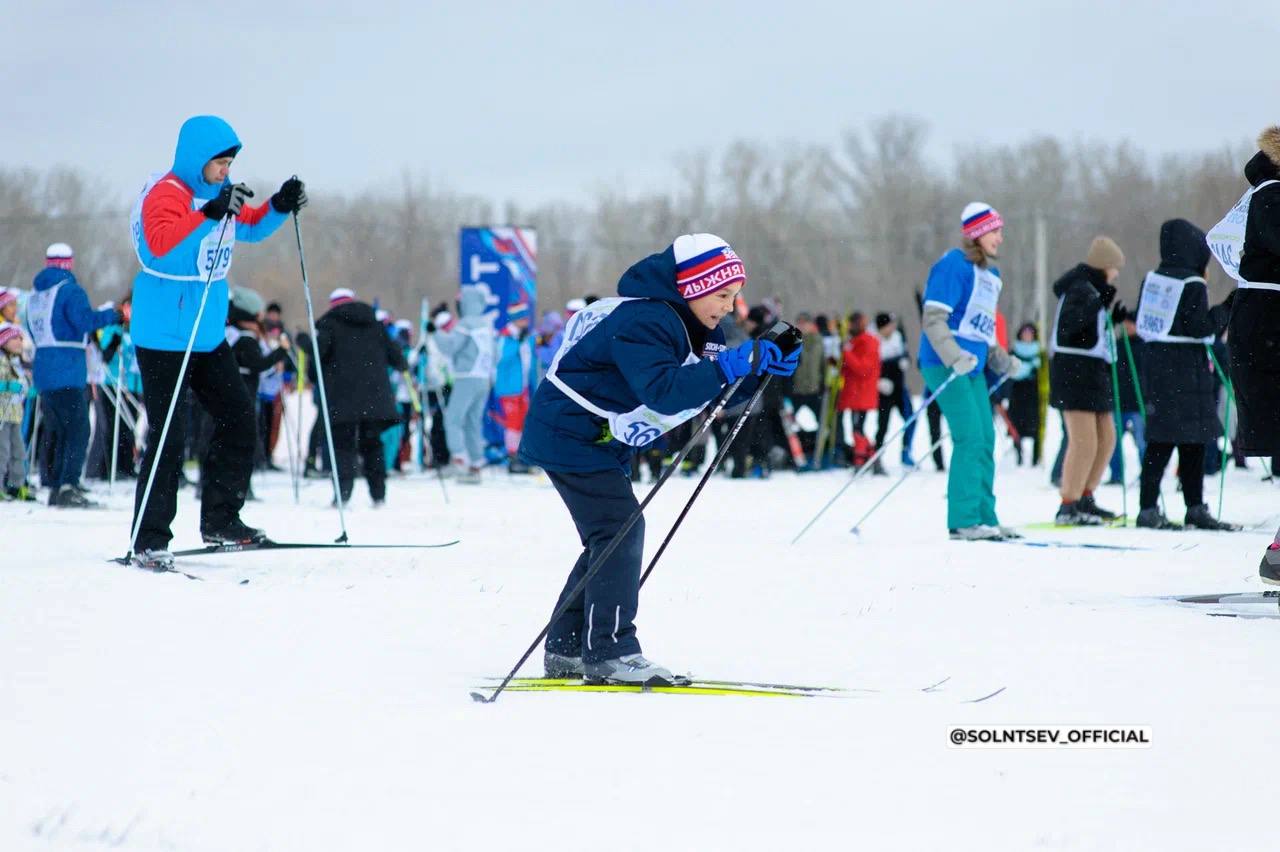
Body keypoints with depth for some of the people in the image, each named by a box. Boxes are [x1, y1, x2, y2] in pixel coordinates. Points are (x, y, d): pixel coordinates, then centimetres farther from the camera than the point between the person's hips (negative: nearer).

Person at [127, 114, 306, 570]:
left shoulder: (216, 194, 10)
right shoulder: (166, 194, -15)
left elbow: (249, 228, 27)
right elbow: (161, 244, -34)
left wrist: (279, 206, 8)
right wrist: (209, 214, -43)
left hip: (208, 336, 9)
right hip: (164, 338, -9)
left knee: (239, 420, 9)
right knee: (168, 438, -10)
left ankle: (220, 520, 20)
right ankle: (149, 541, -5)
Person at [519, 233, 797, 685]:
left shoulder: (686, 325, 7)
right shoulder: (643, 322, -25)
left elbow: (717, 391, 8)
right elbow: (663, 393, -38)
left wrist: (762, 366, -9)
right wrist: (725, 368, -41)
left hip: (599, 441, 11)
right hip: (571, 434, -11)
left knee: (611, 538, 12)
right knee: (620, 530, -16)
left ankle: (567, 649, 17)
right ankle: (610, 651, -17)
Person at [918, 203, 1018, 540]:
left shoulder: (990, 275, 17)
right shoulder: (954, 265, -11)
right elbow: (933, 319, -17)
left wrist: (1000, 360, 11)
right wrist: (955, 357, -27)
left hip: (973, 366, 9)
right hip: (946, 364, -9)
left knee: (985, 440, 9)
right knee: (970, 437, -13)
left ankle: (984, 517, 16)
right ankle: (964, 521, -11)